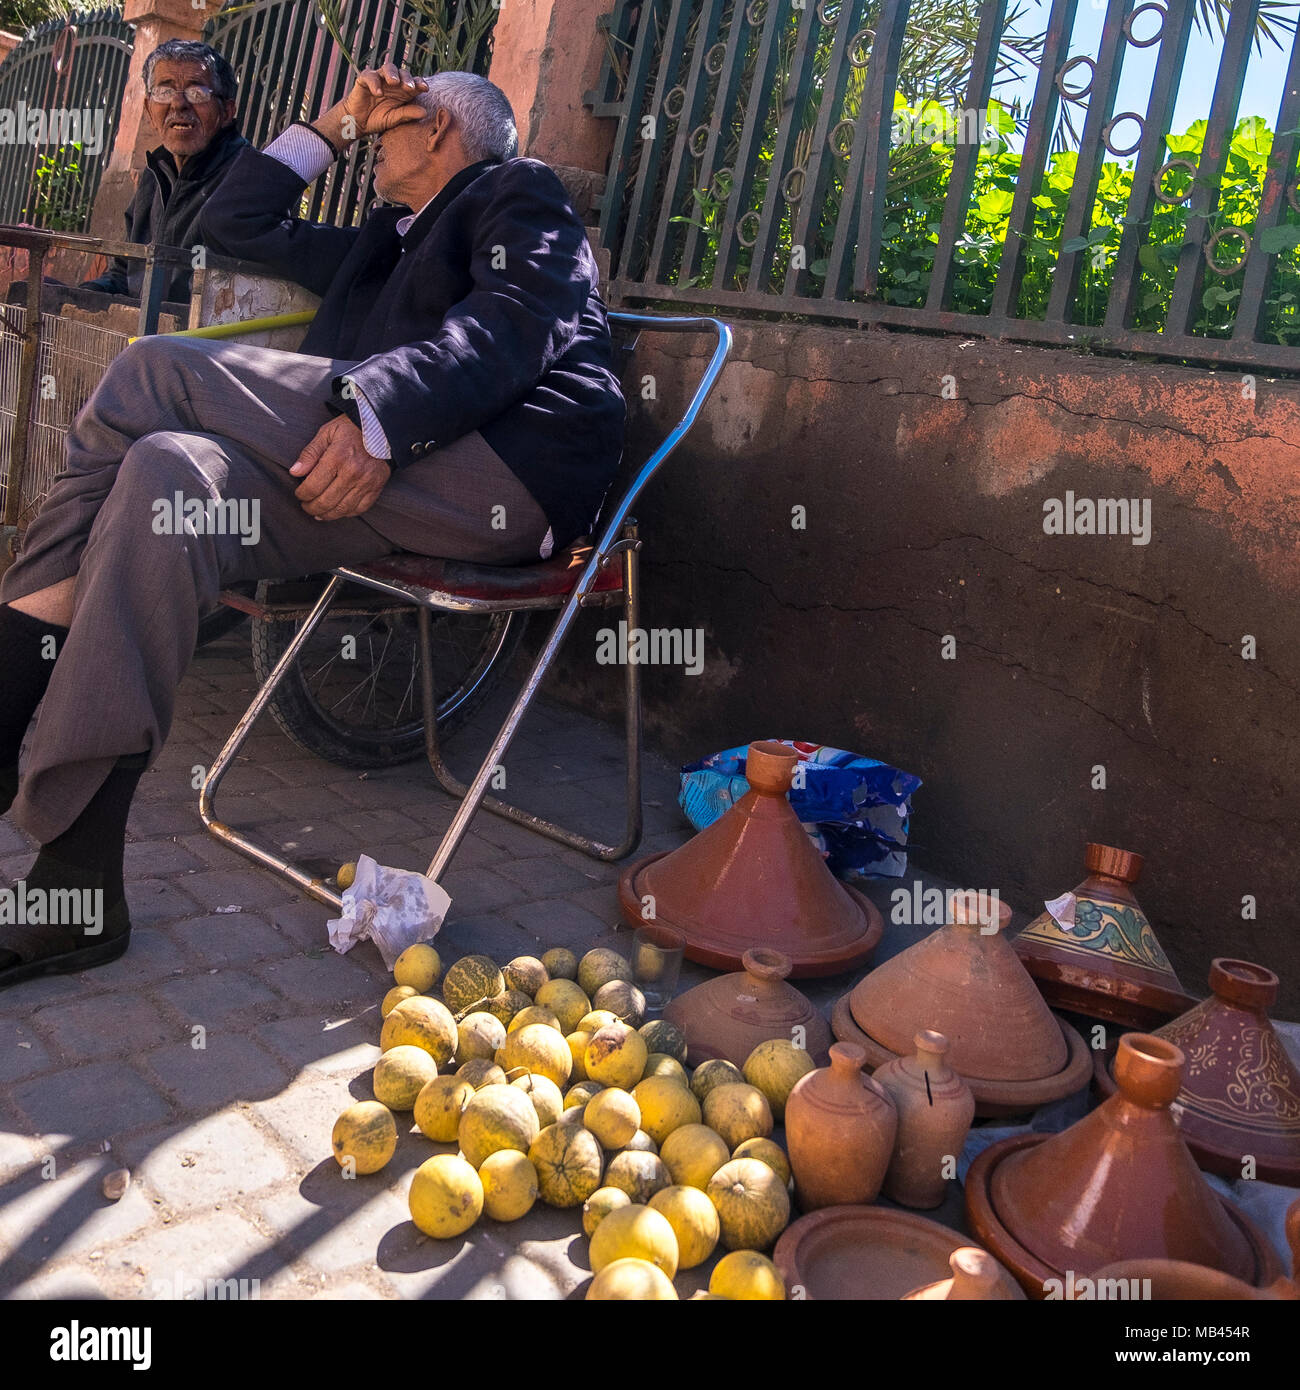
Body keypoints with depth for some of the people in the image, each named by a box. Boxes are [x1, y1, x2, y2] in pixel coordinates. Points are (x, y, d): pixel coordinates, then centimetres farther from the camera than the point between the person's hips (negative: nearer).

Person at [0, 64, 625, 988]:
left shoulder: (518, 192, 15)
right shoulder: (384, 243, 40)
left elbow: (517, 324, -8)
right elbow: (237, 222, 45)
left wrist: (379, 413, -24)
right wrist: (331, 127, 37)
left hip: (507, 475, -7)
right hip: (383, 479, 7)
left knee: (154, 373, -17)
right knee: (172, 474, -15)